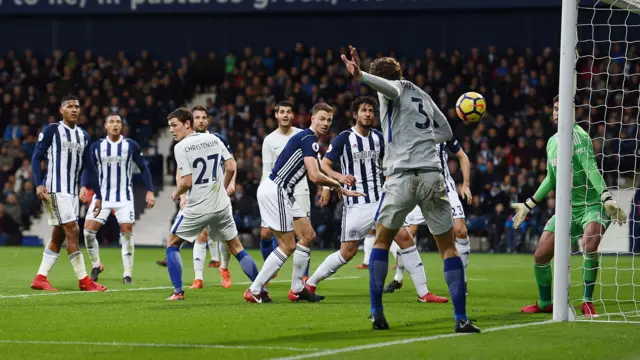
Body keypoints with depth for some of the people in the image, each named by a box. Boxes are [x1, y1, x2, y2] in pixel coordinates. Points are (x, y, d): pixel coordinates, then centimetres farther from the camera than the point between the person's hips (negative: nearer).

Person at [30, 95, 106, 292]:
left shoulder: (83, 136, 14)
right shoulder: (51, 130, -5)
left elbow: (89, 168, 16)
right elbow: (36, 158, -7)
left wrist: (98, 196, 12)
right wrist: (39, 184, -21)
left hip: (72, 191, 7)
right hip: (55, 189, -7)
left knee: (58, 236, 6)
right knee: (72, 231, -11)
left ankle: (40, 279, 11)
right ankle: (84, 280, -8)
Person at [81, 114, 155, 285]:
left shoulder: (131, 146, -2)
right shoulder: (96, 146, 1)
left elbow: (143, 168, 4)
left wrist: (150, 191, -3)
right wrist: (84, 187, -10)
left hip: (124, 197, -1)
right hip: (102, 195, 1)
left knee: (127, 232, -6)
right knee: (89, 230, -9)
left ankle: (128, 274, 3)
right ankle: (96, 265, 12)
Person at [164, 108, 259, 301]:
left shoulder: (181, 147, -12)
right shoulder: (214, 139, 4)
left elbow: (186, 182, -16)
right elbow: (231, 168, 4)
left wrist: (176, 194, 4)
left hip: (196, 208, -5)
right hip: (221, 205, 5)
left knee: (172, 244, 13)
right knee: (237, 247, 14)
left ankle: (178, 291, 5)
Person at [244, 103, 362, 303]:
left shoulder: (311, 140, 18)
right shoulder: (308, 138, -14)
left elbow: (315, 176, 29)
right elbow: (315, 176, -21)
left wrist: (342, 191, 27)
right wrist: (336, 184, -3)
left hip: (283, 194, 10)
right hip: (274, 190, -10)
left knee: (308, 236, 12)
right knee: (288, 245, -8)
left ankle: (297, 289, 17)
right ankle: (254, 292, -4)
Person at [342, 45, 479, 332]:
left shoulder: (395, 89, 6)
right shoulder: (422, 95, 21)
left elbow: (390, 87, -21)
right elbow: (446, 132, 27)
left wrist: (360, 75, -37)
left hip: (401, 177, -3)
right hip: (432, 175, 3)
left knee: (381, 241, 16)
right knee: (448, 247, 7)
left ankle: (377, 314, 12)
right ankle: (461, 318, -4)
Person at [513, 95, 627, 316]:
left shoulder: (578, 136, -14)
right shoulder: (552, 142, 11)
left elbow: (591, 169, -25)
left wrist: (607, 198, -37)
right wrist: (528, 205, 25)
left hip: (592, 205, -7)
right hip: (567, 208, 7)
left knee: (589, 247, -32)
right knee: (540, 256, 2)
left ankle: (588, 303, -18)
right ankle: (545, 303, 24)